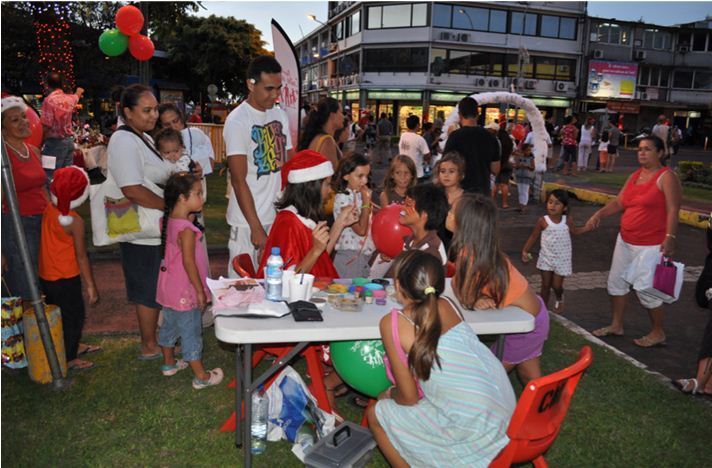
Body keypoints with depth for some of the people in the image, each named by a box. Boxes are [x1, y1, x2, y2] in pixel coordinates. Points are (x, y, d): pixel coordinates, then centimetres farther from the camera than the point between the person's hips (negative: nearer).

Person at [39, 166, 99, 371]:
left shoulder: (47, 210, -6)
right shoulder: (75, 221, -22)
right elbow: (81, 256, -17)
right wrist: (91, 285, -11)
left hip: (46, 275, 7)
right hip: (65, 279, -7)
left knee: (60, 314, 23)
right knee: (73, 316, 9)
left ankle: (73, 346, 42)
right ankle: (68, 359, 20)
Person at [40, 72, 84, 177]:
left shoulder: (49, 100, -14)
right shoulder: (69, 98, 5)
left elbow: (46, 126, -18)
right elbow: (76, 96, 33)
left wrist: (40, 145, -10)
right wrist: (79, 91, 56)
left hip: (55, 142, -7)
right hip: (69, 141, 7)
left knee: (50, 176, -7)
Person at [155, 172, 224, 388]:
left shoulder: (168, 221, -1)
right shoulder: (187, 230, -26)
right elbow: (189, 263, -26)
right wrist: (200, 290, -18)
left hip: (169, 287, 9)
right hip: (184, 292, -9)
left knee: (169, 325, 23)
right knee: (191, 332, 2)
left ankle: (169, 363, 42)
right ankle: (201, 377, 14)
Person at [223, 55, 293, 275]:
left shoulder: (280, 115, 11)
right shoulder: (237, 120, -9)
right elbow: (239, 181, -12)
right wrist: (256, 228, -15)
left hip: (280, 216, 6)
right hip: (249, 222, -6)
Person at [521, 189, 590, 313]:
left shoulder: (568, 220, -9)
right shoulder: (543, 221, -14)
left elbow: (574, 231, 12)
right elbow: (534, 236, -5)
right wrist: (525, 251, -13)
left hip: (562, 259, 1)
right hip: (546, 258, -1)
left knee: (556, 285, 6)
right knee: (545, 285, 5)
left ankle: (559, 299, 40)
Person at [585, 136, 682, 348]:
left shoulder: (666, 177, -10)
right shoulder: (634, 176, 11)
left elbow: (673, 211, -17)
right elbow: (619, 203, 10)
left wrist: (670, 238, -26)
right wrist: (599, 214, -6)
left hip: (651, 245, -8)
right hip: (625, 240, 8)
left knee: (646, 290, -1)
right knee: (616, 281, 13)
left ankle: (658, 333, 19)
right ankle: (616, 325, 28)